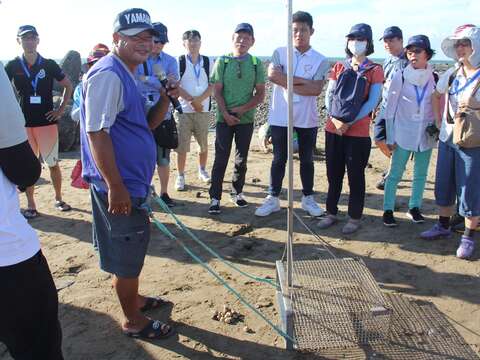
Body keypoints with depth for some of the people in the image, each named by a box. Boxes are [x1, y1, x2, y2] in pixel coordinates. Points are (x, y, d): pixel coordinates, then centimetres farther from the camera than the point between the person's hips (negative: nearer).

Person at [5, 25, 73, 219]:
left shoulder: (49, 64, 0)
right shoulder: (13, 66, 2)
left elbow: (68, 85, 8)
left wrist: (61, 109, 1)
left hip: (47, 121, -1)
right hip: (23, 123, 1)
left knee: (53, 163, 5)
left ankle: (58, 199, 21)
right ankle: (30, 205, 16)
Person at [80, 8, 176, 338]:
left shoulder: (129, 76, 13)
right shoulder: (108, 75, -18)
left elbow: (147, 124, 16)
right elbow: (96, 133, -23)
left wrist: (166, 97, 0)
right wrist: (115, 187, -24)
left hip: (132, 181, 10)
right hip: (119, 186, -10)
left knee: (132, 249, 23)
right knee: (128, 254, 5)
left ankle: (133, 299, 43)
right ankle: (134, 321, 22)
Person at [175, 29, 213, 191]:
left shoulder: (208, 62, 6)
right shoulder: (179, 62, -1)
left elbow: (212, 85, 2)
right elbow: (176, 87, -6)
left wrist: (199, 99, -13)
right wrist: (192, 101, -14)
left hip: (203, 109, 2)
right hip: (184, 109, -2)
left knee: (203, 143, 10)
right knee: (181, 145, -2)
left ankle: (202, 170, 30)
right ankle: (180, 176, 10)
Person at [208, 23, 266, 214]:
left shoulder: (256, 63, 3)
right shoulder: (222, 61, 0)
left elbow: (261, 94, 1)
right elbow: (217, 91, -2)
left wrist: (242, 109, -11)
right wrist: (226, 114, -13)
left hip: (246, 119, 2)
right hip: (224, 118, -1)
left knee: (242, 159, 10)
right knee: (221, 158, -2)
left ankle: (237, 192, 26)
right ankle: (215, 197, 5)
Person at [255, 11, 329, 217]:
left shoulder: (320, 60, -1)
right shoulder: (280, 53, 1)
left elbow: (316, 89, -13)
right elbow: (272, 75, -18)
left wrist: (288, 84, -14)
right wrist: (303, 81, -15)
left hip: (307, 119, 1)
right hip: (280, 118, 0)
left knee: (307, 160, 12)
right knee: (279, 159, 8)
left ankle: (308, 198, 27)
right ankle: (273, 199, 19)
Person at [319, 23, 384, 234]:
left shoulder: (375, 70, 0)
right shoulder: (339, 67, 11)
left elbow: (372, 102, -9)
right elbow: (329, 96, 5)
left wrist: (349, 122, -18)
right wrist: (335, 119, -14)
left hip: (358, 132, -3)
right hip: (333, 129, 4)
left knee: (355, 176, 4)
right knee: (334, 174, 10)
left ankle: (354, 218, 16)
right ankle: (331, 213, 24)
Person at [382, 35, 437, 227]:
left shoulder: (435, 78, 0)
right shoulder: (401, 77, -7)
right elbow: (390, 108, -4)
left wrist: (436, 127, 1)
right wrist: (390, 137, -4)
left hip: (427, 135, 3)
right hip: (404, 134, -3)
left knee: (421, 175, 12)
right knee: (395, 174, 2)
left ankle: (414, 208, 27)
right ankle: (388, 210, 14)